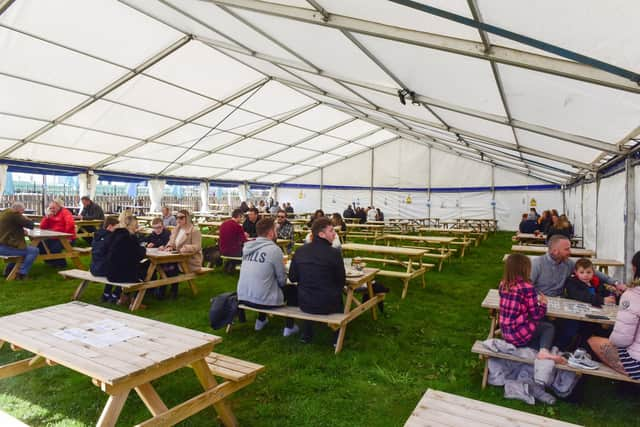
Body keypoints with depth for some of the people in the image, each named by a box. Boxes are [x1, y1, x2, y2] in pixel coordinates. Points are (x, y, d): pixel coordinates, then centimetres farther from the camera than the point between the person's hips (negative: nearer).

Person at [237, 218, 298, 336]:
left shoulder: (247, 247, 2)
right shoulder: (274, 249, -16)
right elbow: (282, 280, -8)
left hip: (243, 297, 6)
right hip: (261, 300, -6)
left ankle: (261, 321, 44)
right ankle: (289, 327, 26)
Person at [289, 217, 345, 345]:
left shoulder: (300, 251, -5)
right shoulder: (334, 253, -16)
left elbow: (292, 278, 3)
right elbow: (341, 282, -6)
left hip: (304, 304, 3)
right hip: (327, 305, -3)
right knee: (339, 293, 30)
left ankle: (306, 334, 39)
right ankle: (338, 337, 32)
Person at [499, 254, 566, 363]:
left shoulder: (503, 284, 2)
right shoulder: (527, 287, -16)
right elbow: (536, 316, -10)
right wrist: (543, 304, 7)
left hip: (505, 333, 6)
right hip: (520, 334, -6)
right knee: (549, 327, 20)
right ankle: (544, 351, -2)